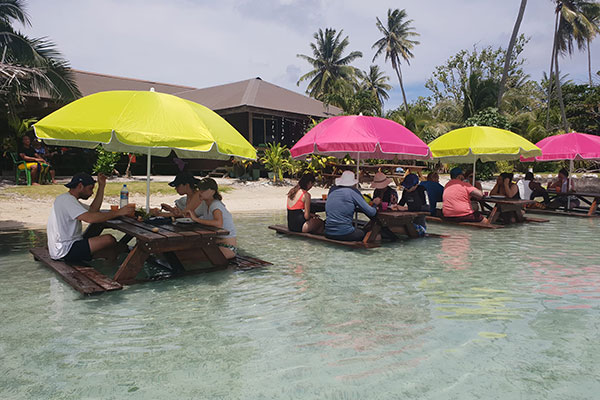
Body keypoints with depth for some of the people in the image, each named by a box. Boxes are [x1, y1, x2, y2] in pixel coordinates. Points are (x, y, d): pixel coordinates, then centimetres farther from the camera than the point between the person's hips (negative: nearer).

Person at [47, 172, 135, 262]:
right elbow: (90, 218, -32)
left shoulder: (69, 199, 16)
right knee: (109, 239, -16)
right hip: (65, 251, -11)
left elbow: (93, 210, 13)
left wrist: (101, 187, 10)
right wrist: (119, 212, -29)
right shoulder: (66, 199, -18)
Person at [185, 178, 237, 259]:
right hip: (216, 243, 8)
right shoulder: (205, 204, 5)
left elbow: (219, 223, -40)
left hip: (228, 247, -8)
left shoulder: (216, 205, -21)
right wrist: (191, 213, -8)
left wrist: (196, 219, -34)